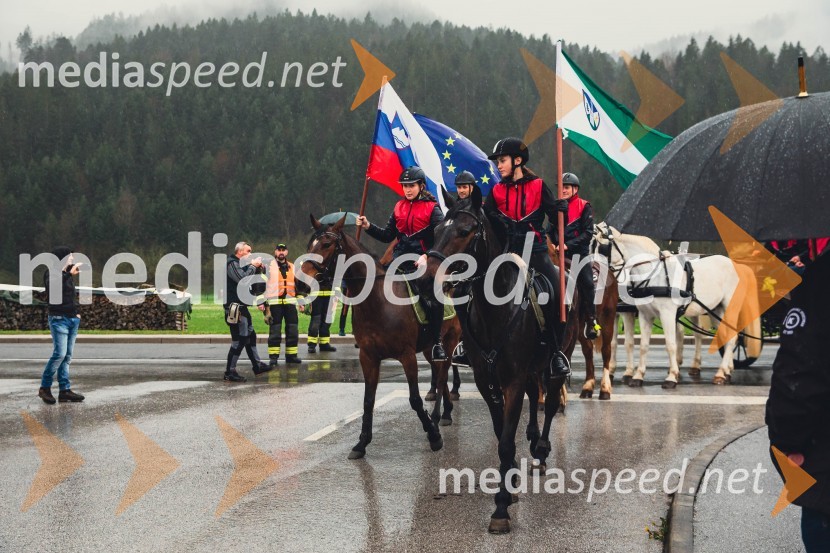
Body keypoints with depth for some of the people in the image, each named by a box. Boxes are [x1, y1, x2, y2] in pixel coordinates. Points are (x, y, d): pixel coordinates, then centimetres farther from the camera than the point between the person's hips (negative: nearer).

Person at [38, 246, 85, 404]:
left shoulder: (67, 275, 16)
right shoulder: (52, 273, -5)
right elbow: (51, 285, -27)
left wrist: (76, 312, 15)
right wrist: (69, 274, -30)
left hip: (72, 319, 8)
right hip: (59, 319, -8)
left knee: (67, 356, 4)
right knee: (60, 353, -15)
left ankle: (65, 390, 4)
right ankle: (45, 388, -5)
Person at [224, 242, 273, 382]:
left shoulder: (239, 264, 19)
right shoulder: (232, 264, -13)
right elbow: (243, 279, -25)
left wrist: (257, 269, 8)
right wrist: (253, 266, -14)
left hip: (241, 306, 11)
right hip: (235, 307, -11)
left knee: (250, 336, 17)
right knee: (239, 339, -10)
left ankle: (257, 366, 26)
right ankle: (230, 372, -6)